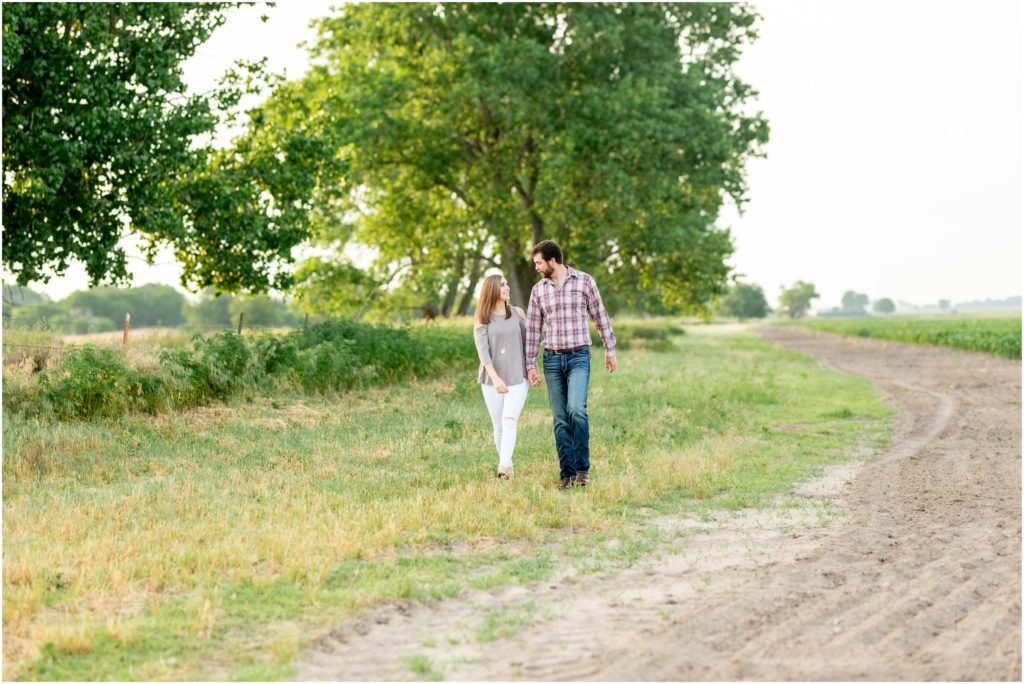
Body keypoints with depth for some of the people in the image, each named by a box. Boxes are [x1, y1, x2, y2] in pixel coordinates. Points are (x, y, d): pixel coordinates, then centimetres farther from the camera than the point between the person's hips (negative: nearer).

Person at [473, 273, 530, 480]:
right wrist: (495, 378, -21)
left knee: (509, 419, -17)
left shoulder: (517, 313, 6)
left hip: (517, 378, 0)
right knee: (498, 425, 4)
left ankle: (504, 466, -26)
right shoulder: (481, 320, 0)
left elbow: (526, 342, 13)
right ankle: (508, 465, 17)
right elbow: (483, 351, -9)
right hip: (492, 380, 0)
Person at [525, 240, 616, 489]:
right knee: (560, 419, 3)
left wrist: (610, 350, 9)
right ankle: (567, 473, 9)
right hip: (552, 359, 3)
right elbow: (532, 329, 8)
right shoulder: (539, 290, 6)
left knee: (576, 409, -21)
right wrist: (530, 365, 4)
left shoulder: (584, 281, -2)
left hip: (578, 357, -3)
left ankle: (582, 467, -9)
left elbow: (600, 316, 6)